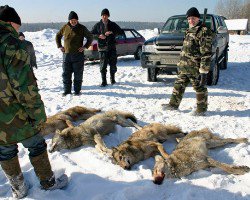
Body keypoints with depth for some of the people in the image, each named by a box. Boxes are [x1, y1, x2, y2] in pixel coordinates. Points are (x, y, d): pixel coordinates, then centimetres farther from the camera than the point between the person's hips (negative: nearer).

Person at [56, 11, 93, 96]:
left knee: (78, 74, 2)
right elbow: (58, 36, 20)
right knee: (66, 74, 5)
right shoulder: (65, 27, 6)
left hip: (78, 54, -2)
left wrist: (85, 46, -4)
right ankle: (67, 90, 16)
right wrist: (59, 46, 9)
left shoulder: (82, 28, -1)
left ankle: (77, 90, 12)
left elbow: (90, 37, 6)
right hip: (67, 54, 3)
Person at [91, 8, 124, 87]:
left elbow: (121, 32, 3)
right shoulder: (98, 25, 7)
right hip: (102, 48, -1)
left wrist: (112, 32, -12)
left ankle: (112, 79, 26)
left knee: (113, 64, 6)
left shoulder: (113, 24, 9)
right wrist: (98, 36, -13)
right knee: (103, 65, -5)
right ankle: (104, 82, 1)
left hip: (112, 48, 1)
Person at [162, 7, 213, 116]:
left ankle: (201, 109, 17)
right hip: (184, 67, 9)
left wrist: (203, 71, -20)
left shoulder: (204, 32, -13)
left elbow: (206, 54, -17)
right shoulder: (189, 31, 15)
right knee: (179, 85, 16)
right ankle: (173, 104, 29)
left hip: (195, 68, -9)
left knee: (199, 88, 4)